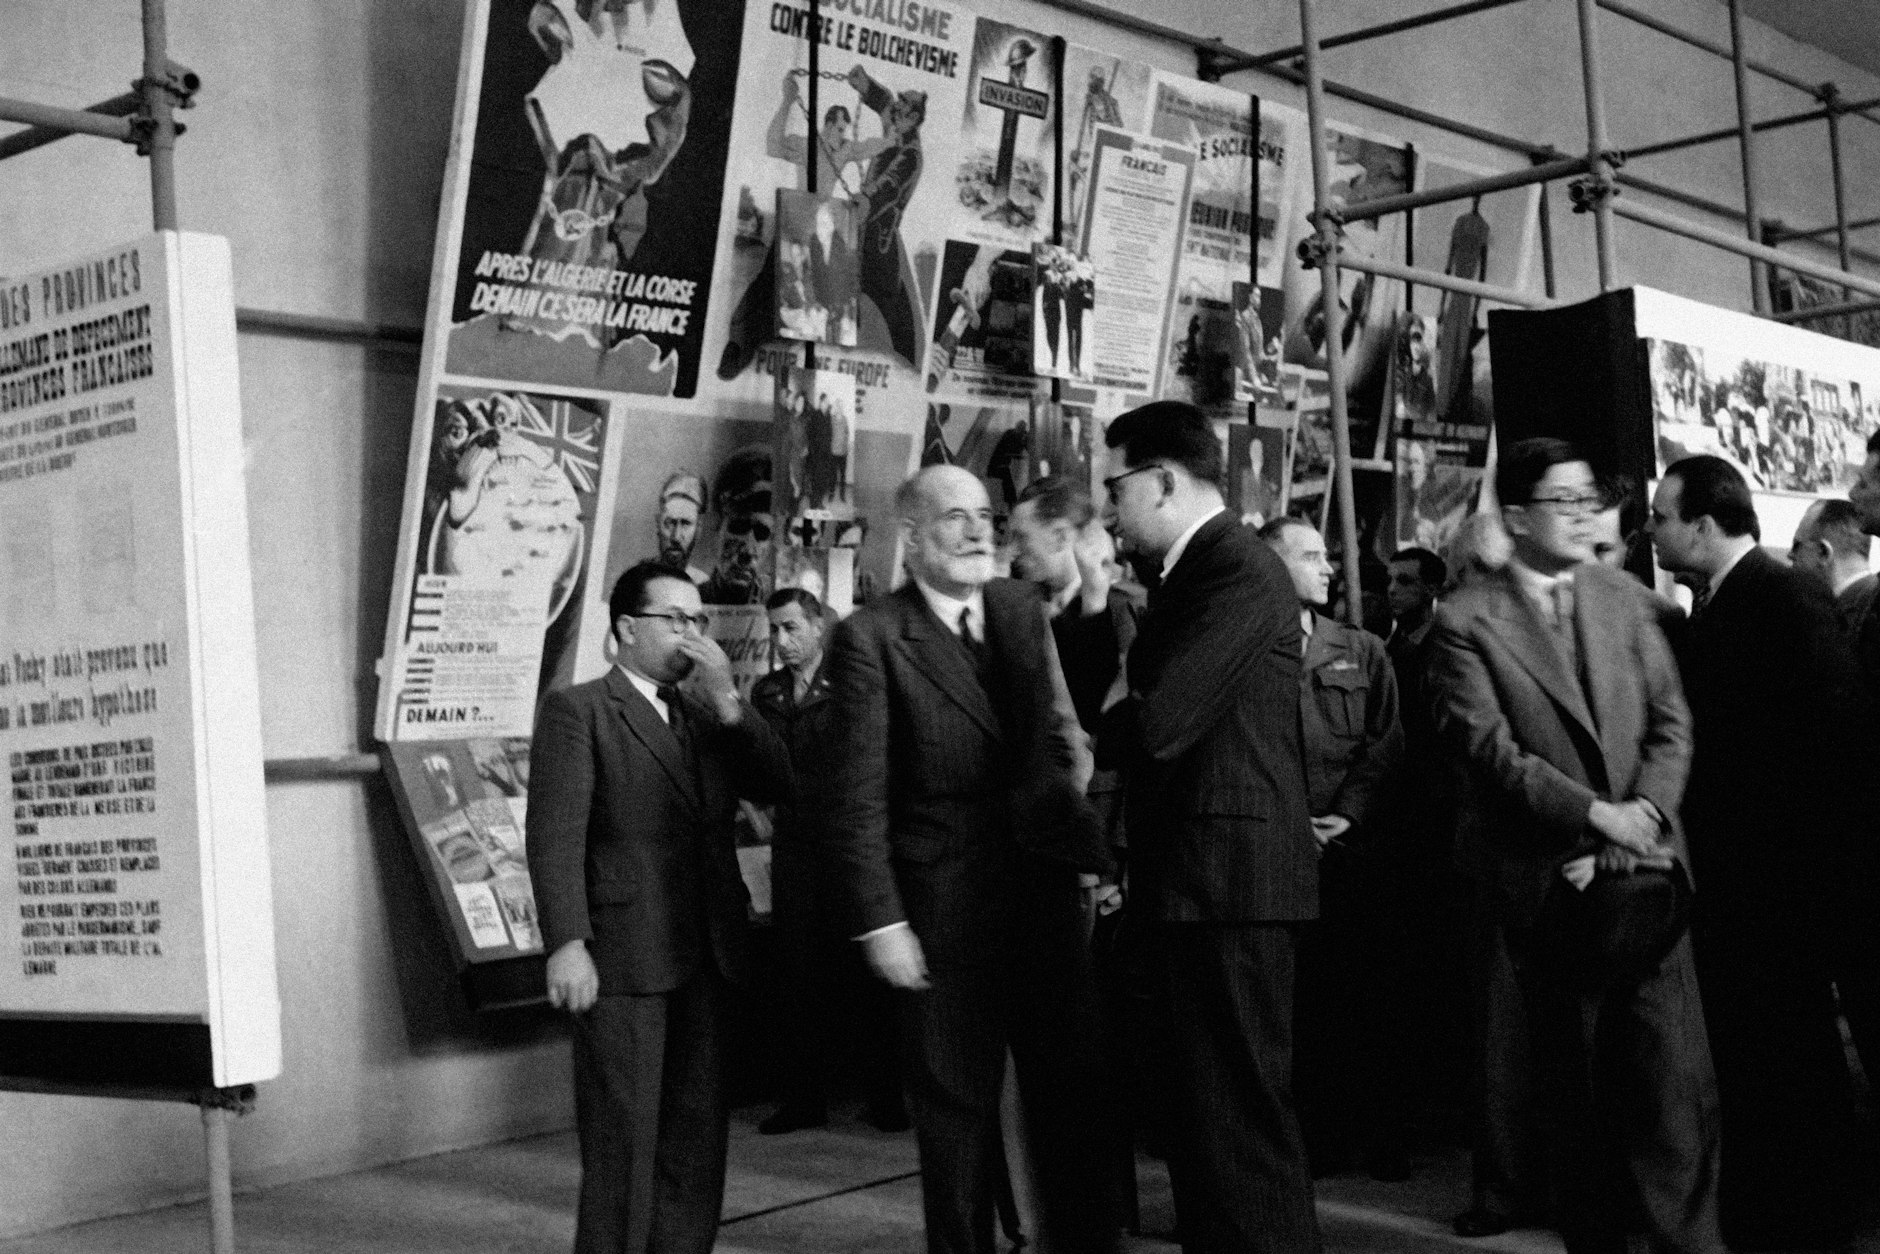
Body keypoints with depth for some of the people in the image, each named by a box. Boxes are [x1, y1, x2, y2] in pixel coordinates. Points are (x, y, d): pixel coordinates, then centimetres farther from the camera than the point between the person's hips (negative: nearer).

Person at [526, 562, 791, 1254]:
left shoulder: (708, 713, 16)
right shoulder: (577, 709, -3)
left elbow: (777, 784, 4)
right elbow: (556, 833, -11)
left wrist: (727, 702, -6)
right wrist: (567, 945, -19)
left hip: (709, 957, 6)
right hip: (624, 959, -6)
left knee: (699, 1131, 11)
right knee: (624, 1137, 0)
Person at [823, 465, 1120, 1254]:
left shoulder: (1021, 609, 8)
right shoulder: (871, 637, -9)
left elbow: (1055, 741, 13)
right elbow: (858, 796, -10)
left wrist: (1086, 846, 3)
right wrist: (880, 921, -14)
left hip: (1045, 889, 5)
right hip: (945, 912, -5)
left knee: (1076, 1096, 10)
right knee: (956, 1114, 8)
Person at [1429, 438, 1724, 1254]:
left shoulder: (1625, 600, 11)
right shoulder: (1466, 621, -2)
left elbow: (1671, 722, 8)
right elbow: (1489, 749, -10)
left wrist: (1644, 813, -9)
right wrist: (1595, 813, -15)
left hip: (1645, 872, 3)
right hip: (1548, 884, -2)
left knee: (1677, 1081, -5)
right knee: (1579, 1094, 7)